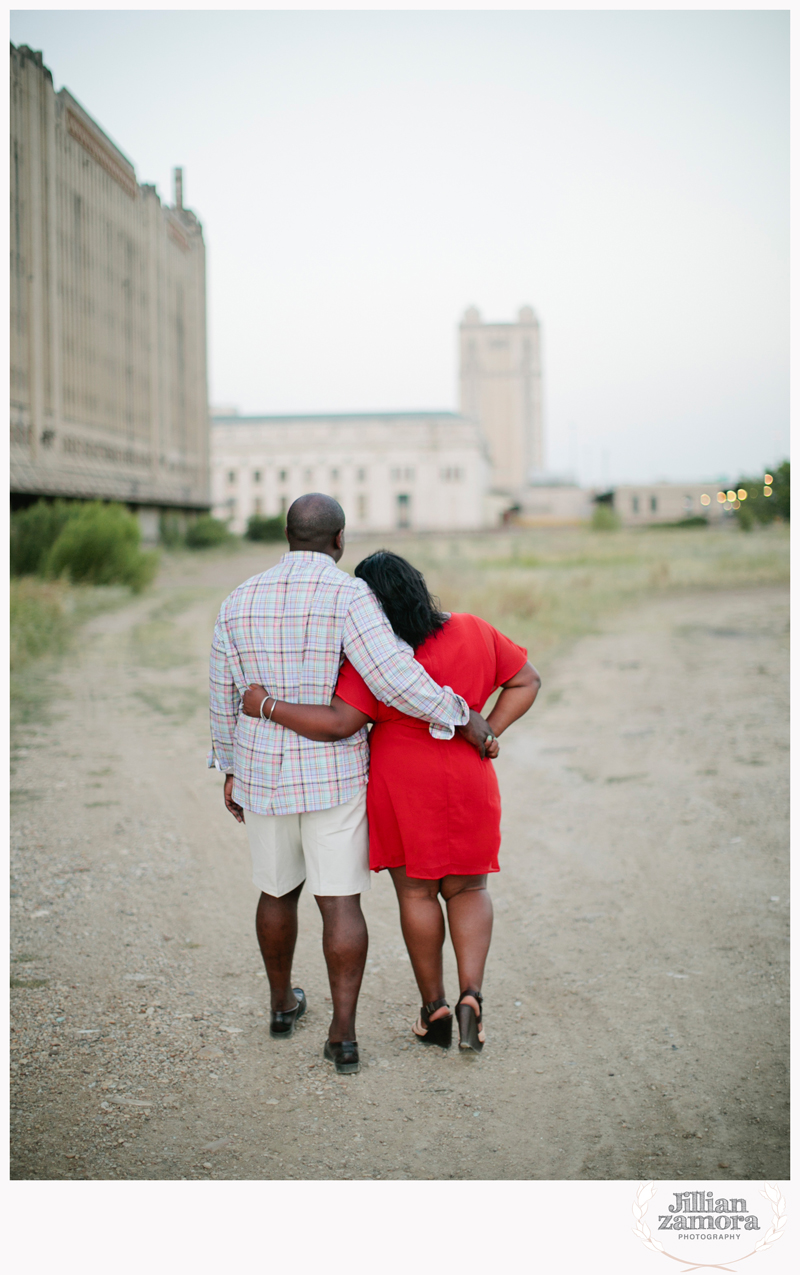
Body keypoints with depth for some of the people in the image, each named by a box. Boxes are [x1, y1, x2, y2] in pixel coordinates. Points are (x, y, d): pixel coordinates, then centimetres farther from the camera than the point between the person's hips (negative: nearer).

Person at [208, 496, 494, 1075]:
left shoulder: (241, 601, -1)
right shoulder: (349, 596, -15)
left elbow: (225, 698, 6)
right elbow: (395, 678, -27)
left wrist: (231, 770, 17)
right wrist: (461, 717, -15)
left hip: (264, 773, 4)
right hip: (335, 777, -3)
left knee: (279, 890, 21)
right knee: (340, 902, 2)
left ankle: (283, 1004, 37)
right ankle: (343, 1033, 0)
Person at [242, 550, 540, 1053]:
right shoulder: (475, 633, -5)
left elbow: (338, 723, -24)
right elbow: (527, 680, 3)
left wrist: (267, 704, -17)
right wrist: (489, 732, 2)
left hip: (401, 786, -3)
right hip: (468, 784, 3)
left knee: (416, 893, 13)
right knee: (467, 889, 17)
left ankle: (434, 1008, 21)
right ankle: (471, 994, 1)